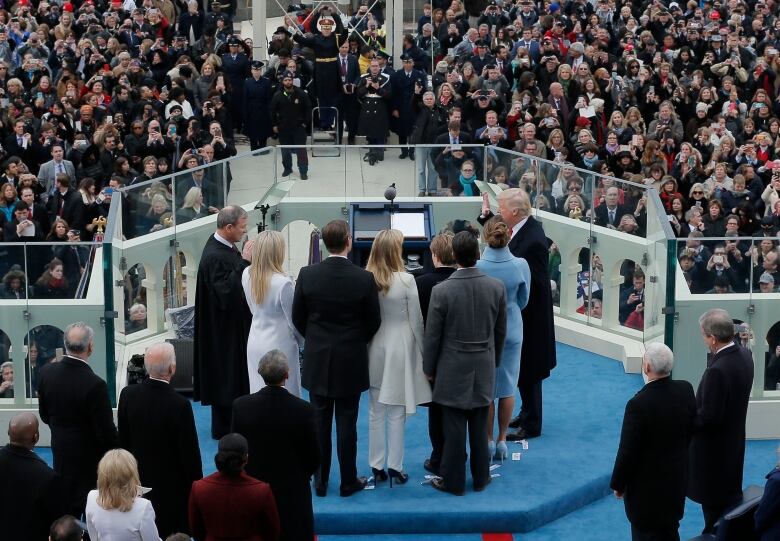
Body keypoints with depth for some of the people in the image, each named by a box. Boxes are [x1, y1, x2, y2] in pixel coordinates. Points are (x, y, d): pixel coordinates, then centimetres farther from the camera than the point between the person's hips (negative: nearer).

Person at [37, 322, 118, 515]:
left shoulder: (47, 372, -10)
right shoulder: (94, 385, -28)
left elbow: (44, 415, 6)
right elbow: (106, 432, -21)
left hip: (60, 452, 6)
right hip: (89, 458, -6)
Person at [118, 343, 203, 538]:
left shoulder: (128, 395, -10)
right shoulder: (180, 405, -23)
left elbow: (123, 441, 2)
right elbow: (190, 452, -15)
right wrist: (195, 487, -2)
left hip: (138, 482, 5)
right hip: (172, 486, -5)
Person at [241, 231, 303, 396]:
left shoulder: (247, 275, -6)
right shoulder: (283, 283, -24)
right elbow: (293, 319, -10)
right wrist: (301, 341, 8)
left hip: (255, 345, 6)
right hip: (279, 347, -6)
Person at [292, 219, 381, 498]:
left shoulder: (307, 274, -10)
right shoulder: (364, 278, -14)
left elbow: (298, 318, 0)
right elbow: (373, 322, -4)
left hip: (317, 360, 2)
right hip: (351, 362, -1)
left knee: (319, 422, 11)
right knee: (346, 423, 6)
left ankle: (320, 481, 17)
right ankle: (348, 482, 14)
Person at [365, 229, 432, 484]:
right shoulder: (406, 281, -14)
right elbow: (416, 321, -8)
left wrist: (366, 342, 14)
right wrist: (424, 352, 4)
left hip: (374, 348, 3)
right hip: (399, 349, -3)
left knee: (376, 411, 12)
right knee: (397, 413, 5)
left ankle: (377, 467, 18)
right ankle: (395, 467, 10)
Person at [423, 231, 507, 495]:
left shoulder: (442, 291, -18)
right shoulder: (496, 287, -8)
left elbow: (432, 335, -10)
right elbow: (500, 331, 4)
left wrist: (429, 369, 4)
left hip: (453, 369, -3)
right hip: (484, 369, 3)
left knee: (454, 428, 5)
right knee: (480, 427, 14)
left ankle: (453, 481, 15)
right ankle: (480, 477, 24)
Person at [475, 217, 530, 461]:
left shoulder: (476, 267, -21)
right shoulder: (521, 265, -15)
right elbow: (523, 301, 0)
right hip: (511, 331, 1)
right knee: (507, 387, 14)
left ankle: (488, 440, 19)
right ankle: (502, 439, 22)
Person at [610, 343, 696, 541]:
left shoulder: (638, 404, -28)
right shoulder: (685, 390, -11)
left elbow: (627, 451, -20)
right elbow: (691, 430, 5)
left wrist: (618, 484, -5)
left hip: (646, 485, -6)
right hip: (677, 478, 6)